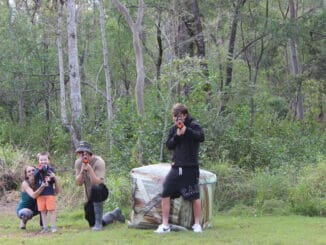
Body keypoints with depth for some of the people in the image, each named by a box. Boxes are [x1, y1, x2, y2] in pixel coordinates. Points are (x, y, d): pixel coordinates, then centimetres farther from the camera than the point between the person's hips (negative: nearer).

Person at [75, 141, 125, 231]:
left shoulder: (98, 162, -21)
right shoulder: (78, 163, -5)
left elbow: (97, 183, -30)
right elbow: (78, 183, -11)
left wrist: (89, 169, -39)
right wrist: (82, 170, -27)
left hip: (101, 192, -6)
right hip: (90, 196, 6)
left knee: (95, 188, -42)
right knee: (92, 223, 9)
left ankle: (98, 223, -31)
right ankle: (115, 214, 39)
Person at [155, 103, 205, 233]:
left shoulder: (193, 125, -6)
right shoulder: (173, 129, 11)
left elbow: (201, 137, -24)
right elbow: (169, 145, 4)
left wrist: (186, 130, -34)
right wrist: (177, 135, -13)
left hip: (190, 168, -5)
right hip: (176, 167, 5)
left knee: (194, 196, 0)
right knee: (165, 194, -2)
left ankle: (197, 224, 15)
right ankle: (165, 225, 5)